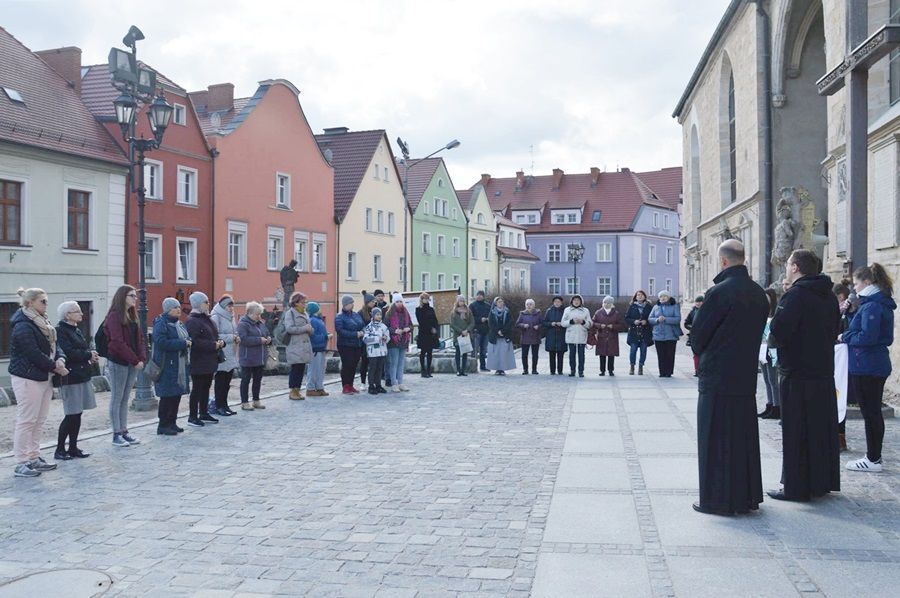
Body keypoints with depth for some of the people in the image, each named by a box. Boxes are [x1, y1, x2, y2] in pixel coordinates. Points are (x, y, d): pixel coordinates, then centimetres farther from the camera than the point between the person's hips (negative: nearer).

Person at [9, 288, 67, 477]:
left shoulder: (41, 323, 14)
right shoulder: (23, 327, -16)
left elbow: (54, 345, 13)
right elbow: (34, 354, -20)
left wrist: (60, 359, -7)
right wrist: (55, 367, -13)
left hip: (43, 377, 9)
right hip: (28, 379, -9)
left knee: (38, 421, 13)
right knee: (26, 421, -4)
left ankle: (34, 458, 22)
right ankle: (21, 464, 2)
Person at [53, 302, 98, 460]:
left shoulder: (76, 331, 16)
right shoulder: (60, 331, -12)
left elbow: (83, 349, 19)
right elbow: (68, 352, -21)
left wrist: (91, 357, -3)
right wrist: (88, 355, -10)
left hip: (82, 375, 8)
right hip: (70, 377, -8)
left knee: (77, 414, 10)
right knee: (71, 415, -5)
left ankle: (73, 448, 17)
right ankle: (59, 450, 6)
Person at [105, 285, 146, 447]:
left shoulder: (132, 315, 13)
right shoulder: (115, 316, -11)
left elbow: (140, 338, 12)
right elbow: (118, 342, -19)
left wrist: (141, 359, -3)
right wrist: (135, 360, -17)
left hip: (132, 363, 8)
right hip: (118, 362, -8)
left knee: (125, 399, 12)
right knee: (117, 399, 0)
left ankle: (124, 432, 18)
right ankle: (117, 435, 6)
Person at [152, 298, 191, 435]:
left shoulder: (179, 323, 16)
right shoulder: (161, 324, -12)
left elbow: (186, 338, 26)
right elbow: (162, 342, -24)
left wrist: (188, 342, 3)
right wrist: (183, 343, -21)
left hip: (180, 365, 9)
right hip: (167, 366, -9)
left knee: (177, 394, 12)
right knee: (168, 395, -5)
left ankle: (172, 422, 21)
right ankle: (163, 425, 3)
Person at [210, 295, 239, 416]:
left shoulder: (231, 317, 14)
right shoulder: (216, 318, -11)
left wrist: (237, 338, 1)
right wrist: (231, 338, -17)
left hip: (231, 356, 8)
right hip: (221, 356, -8)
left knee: (227, 382, 11)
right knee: (220, 381, 0)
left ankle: (224, 405, 19)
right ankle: (218, 406, 7)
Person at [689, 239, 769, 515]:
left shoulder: (719, 293, -17)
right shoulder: (759, 293, 6)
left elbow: (697, 334, -10)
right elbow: (757, 331, 13)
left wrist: (701, 353, 9)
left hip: (717, 378, -7)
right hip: (747, 377, 7)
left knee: (716, 440, 2)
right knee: (745, 438, 15)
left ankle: (717, 499, 6)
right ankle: (747, 496, 23)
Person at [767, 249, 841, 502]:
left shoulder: (795, 295, -16)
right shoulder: (830, 297, 10)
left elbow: (777, 334, -21)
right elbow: (834, 332, 18)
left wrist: (773, 339, -1)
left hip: (798, 375, -8)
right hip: (825, 373, 8)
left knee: (796, 433, -1)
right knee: (823, 429, 15)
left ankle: (796, 487, 4)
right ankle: (823, 481, 25)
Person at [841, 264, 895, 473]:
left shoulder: (871, 306, -18)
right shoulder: (883, 304, 14)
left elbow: (867, 337, -24)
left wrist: (846, 337, -8)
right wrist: (848, 335, 9)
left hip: (866, 367, -10)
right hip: (878, 364, 10)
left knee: (870, 412, -3)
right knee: (873, 411, 14)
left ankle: (873, 459, 4)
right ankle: (874, 457, 21)